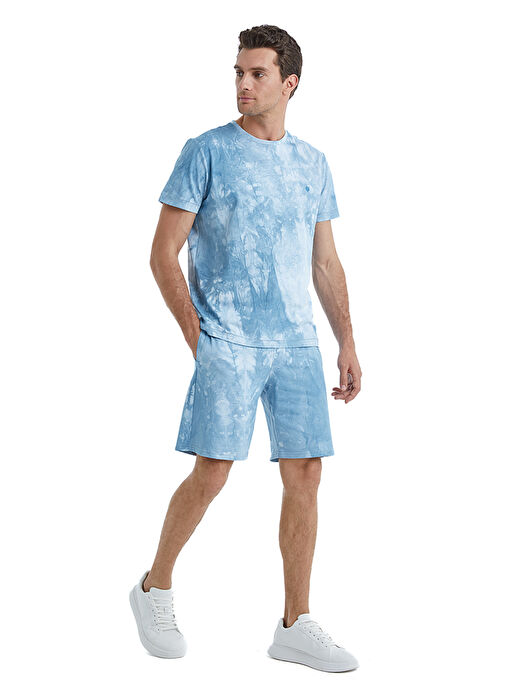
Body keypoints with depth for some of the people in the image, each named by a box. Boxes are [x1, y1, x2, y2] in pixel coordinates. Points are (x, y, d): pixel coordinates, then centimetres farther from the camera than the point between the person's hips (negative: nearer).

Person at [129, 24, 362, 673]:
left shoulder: (313, 165, 14)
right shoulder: (206, 151, 0)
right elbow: (164, 253, -2)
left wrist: (347, 342, 11)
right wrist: (196, 334, -9)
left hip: (297, 343, 5)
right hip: (225, 340, -4)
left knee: (304, 475, 2)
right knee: (212, 471, -9)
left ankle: (296, 626, 12)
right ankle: (155, 588, 15)